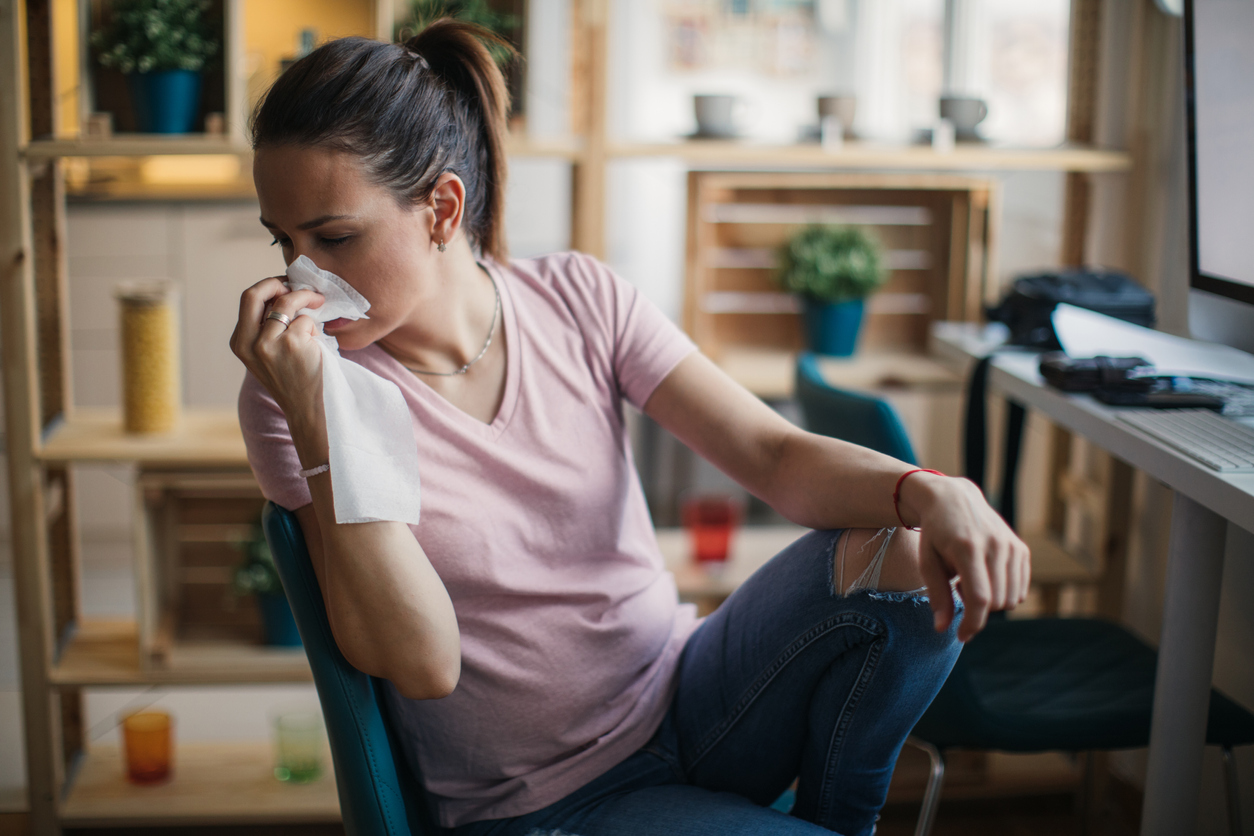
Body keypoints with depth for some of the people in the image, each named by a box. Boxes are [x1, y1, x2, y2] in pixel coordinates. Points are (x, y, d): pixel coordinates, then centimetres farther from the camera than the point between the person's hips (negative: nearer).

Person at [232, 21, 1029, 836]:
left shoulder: (578, 299, -5)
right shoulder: (298, 393, -13)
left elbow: (773, 453, -9)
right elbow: (421, 662, -21)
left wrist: (933, 494, -29)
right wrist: (316, 418, -28)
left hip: (688, 700, 4)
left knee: (902, 557, -20)